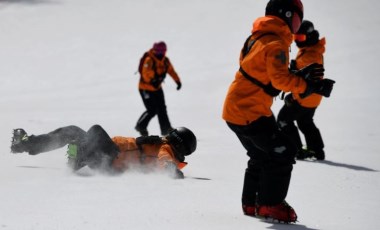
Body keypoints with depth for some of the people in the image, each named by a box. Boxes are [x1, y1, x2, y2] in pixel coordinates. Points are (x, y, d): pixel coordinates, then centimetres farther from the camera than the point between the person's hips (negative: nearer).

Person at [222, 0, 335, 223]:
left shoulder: (258, 38, 14)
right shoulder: (276, 43, -15)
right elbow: (280, 79, -25)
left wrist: (299, 76, 9)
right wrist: (309, 86, -20)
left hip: (235, 109, 10)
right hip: (250, 112, -10)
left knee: (262, 156, 21)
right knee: (282, 152, -5)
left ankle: (252, 204, 28)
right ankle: (270, 205, -1)